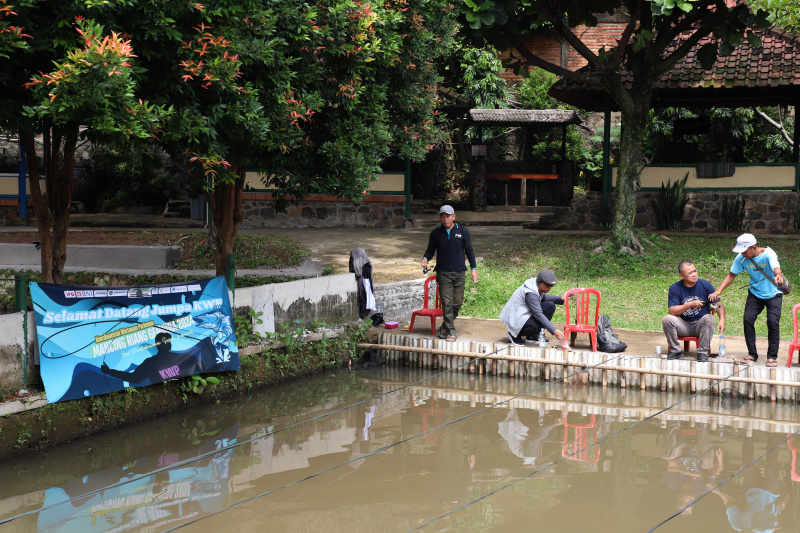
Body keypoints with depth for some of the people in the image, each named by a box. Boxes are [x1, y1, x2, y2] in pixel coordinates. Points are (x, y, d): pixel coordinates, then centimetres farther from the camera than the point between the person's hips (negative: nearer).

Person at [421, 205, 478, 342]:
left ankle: (445, 327, 21)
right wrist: (425, 258, -10)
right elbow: (430, 250, 12)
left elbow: (469, 250, 10)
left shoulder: (463, 231, 5)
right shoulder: (436, 233, 4)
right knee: (447, 303, -8)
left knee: (457, 303, 2)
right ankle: (451, 332, -3)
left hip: (459, 273, 1)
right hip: (443, 273, -1)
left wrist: (474, 268, 3)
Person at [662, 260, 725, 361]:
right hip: (683, 325, 0)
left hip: (701, 325, 0)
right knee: (667, 320, -27)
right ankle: (675, 351, -10)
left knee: (709, 319, -32)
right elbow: (672, 311, -15)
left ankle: (703, 352, -19)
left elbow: (718, 304, -1)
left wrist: (722, 320, -19)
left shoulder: (706, 285, -3)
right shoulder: (675, 288, -6)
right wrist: (690, 305, -25)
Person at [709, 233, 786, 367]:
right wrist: (719, 291, -16)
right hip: (755, 294, 4)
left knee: (773, 321, -18)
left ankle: (772, 356, -5)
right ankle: (752, 354, 2)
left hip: (773, 294, -4)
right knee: (748, 319, -12)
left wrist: (778, 276, -67)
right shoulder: (741, 258, -12)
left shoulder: (768, 254, -25)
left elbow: (776, 269, -43)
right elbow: (731, 275, -3)